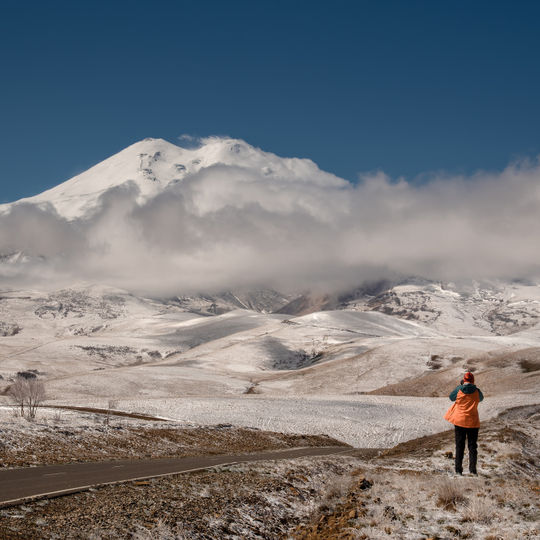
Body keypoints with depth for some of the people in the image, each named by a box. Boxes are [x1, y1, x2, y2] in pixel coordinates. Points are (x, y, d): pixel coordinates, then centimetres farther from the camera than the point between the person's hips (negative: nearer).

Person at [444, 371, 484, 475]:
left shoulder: (459, 390, -8)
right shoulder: (477, 391, -6)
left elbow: (451, 397, 11)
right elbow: (481, 398, 16)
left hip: (459, 421, 0)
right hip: (473, 422, 0)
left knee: (459, 446, 8)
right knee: (472, 446, 7)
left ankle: (458, 469, 5)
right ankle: (472, 469, 0)